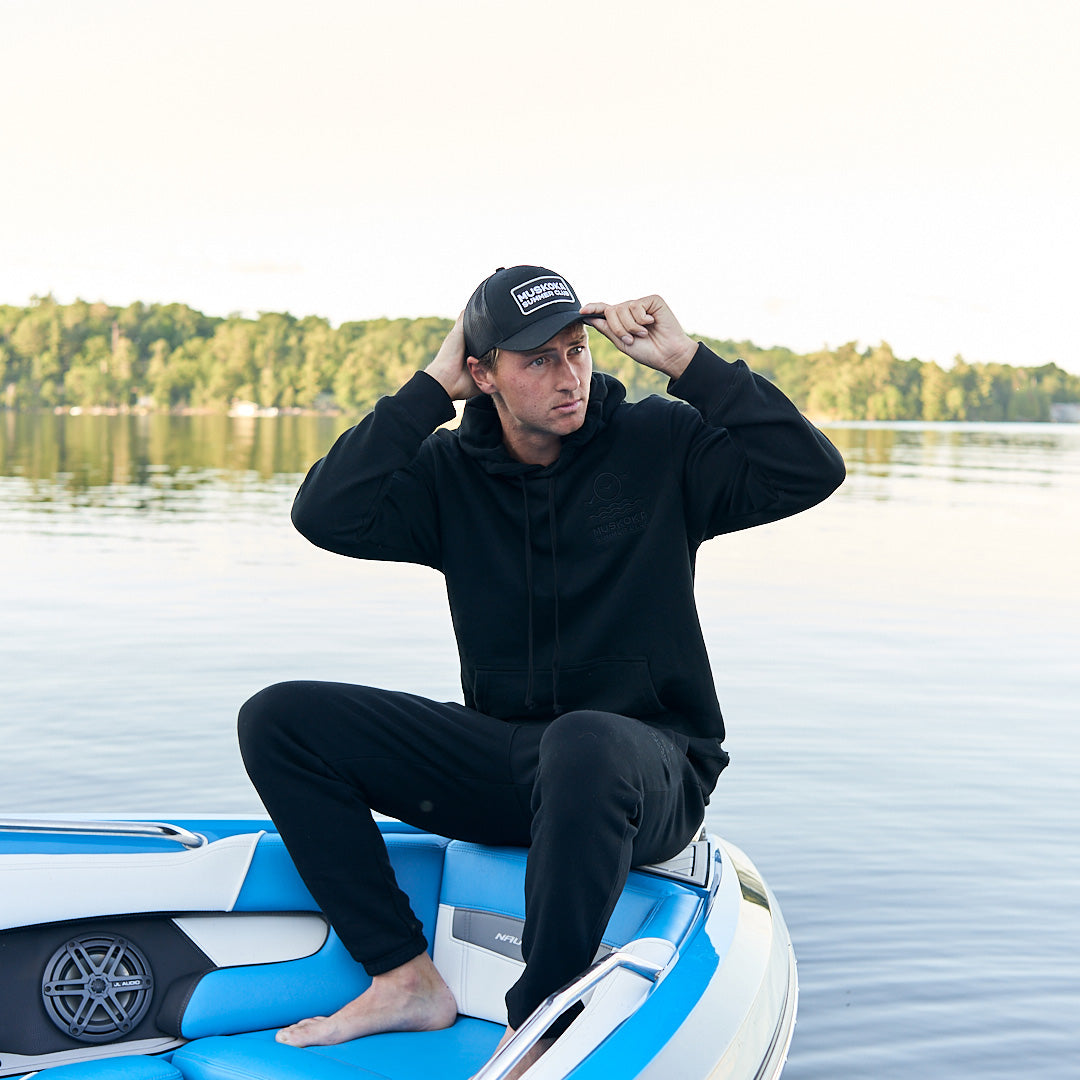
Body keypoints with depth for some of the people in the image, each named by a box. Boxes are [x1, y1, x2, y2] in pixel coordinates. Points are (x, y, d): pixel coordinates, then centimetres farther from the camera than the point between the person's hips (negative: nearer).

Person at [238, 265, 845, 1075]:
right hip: (500, 756, 5)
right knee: (280, 720, -8)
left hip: (647, 766, -4)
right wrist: (431, 388, -7)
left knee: (582, 743, -43)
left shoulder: (662, 444, -1)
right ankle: (406, 979, -9)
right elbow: (326, 516, -9)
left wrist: (687, 361, -13)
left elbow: (811, 471, -13)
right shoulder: (450, 471, 6)